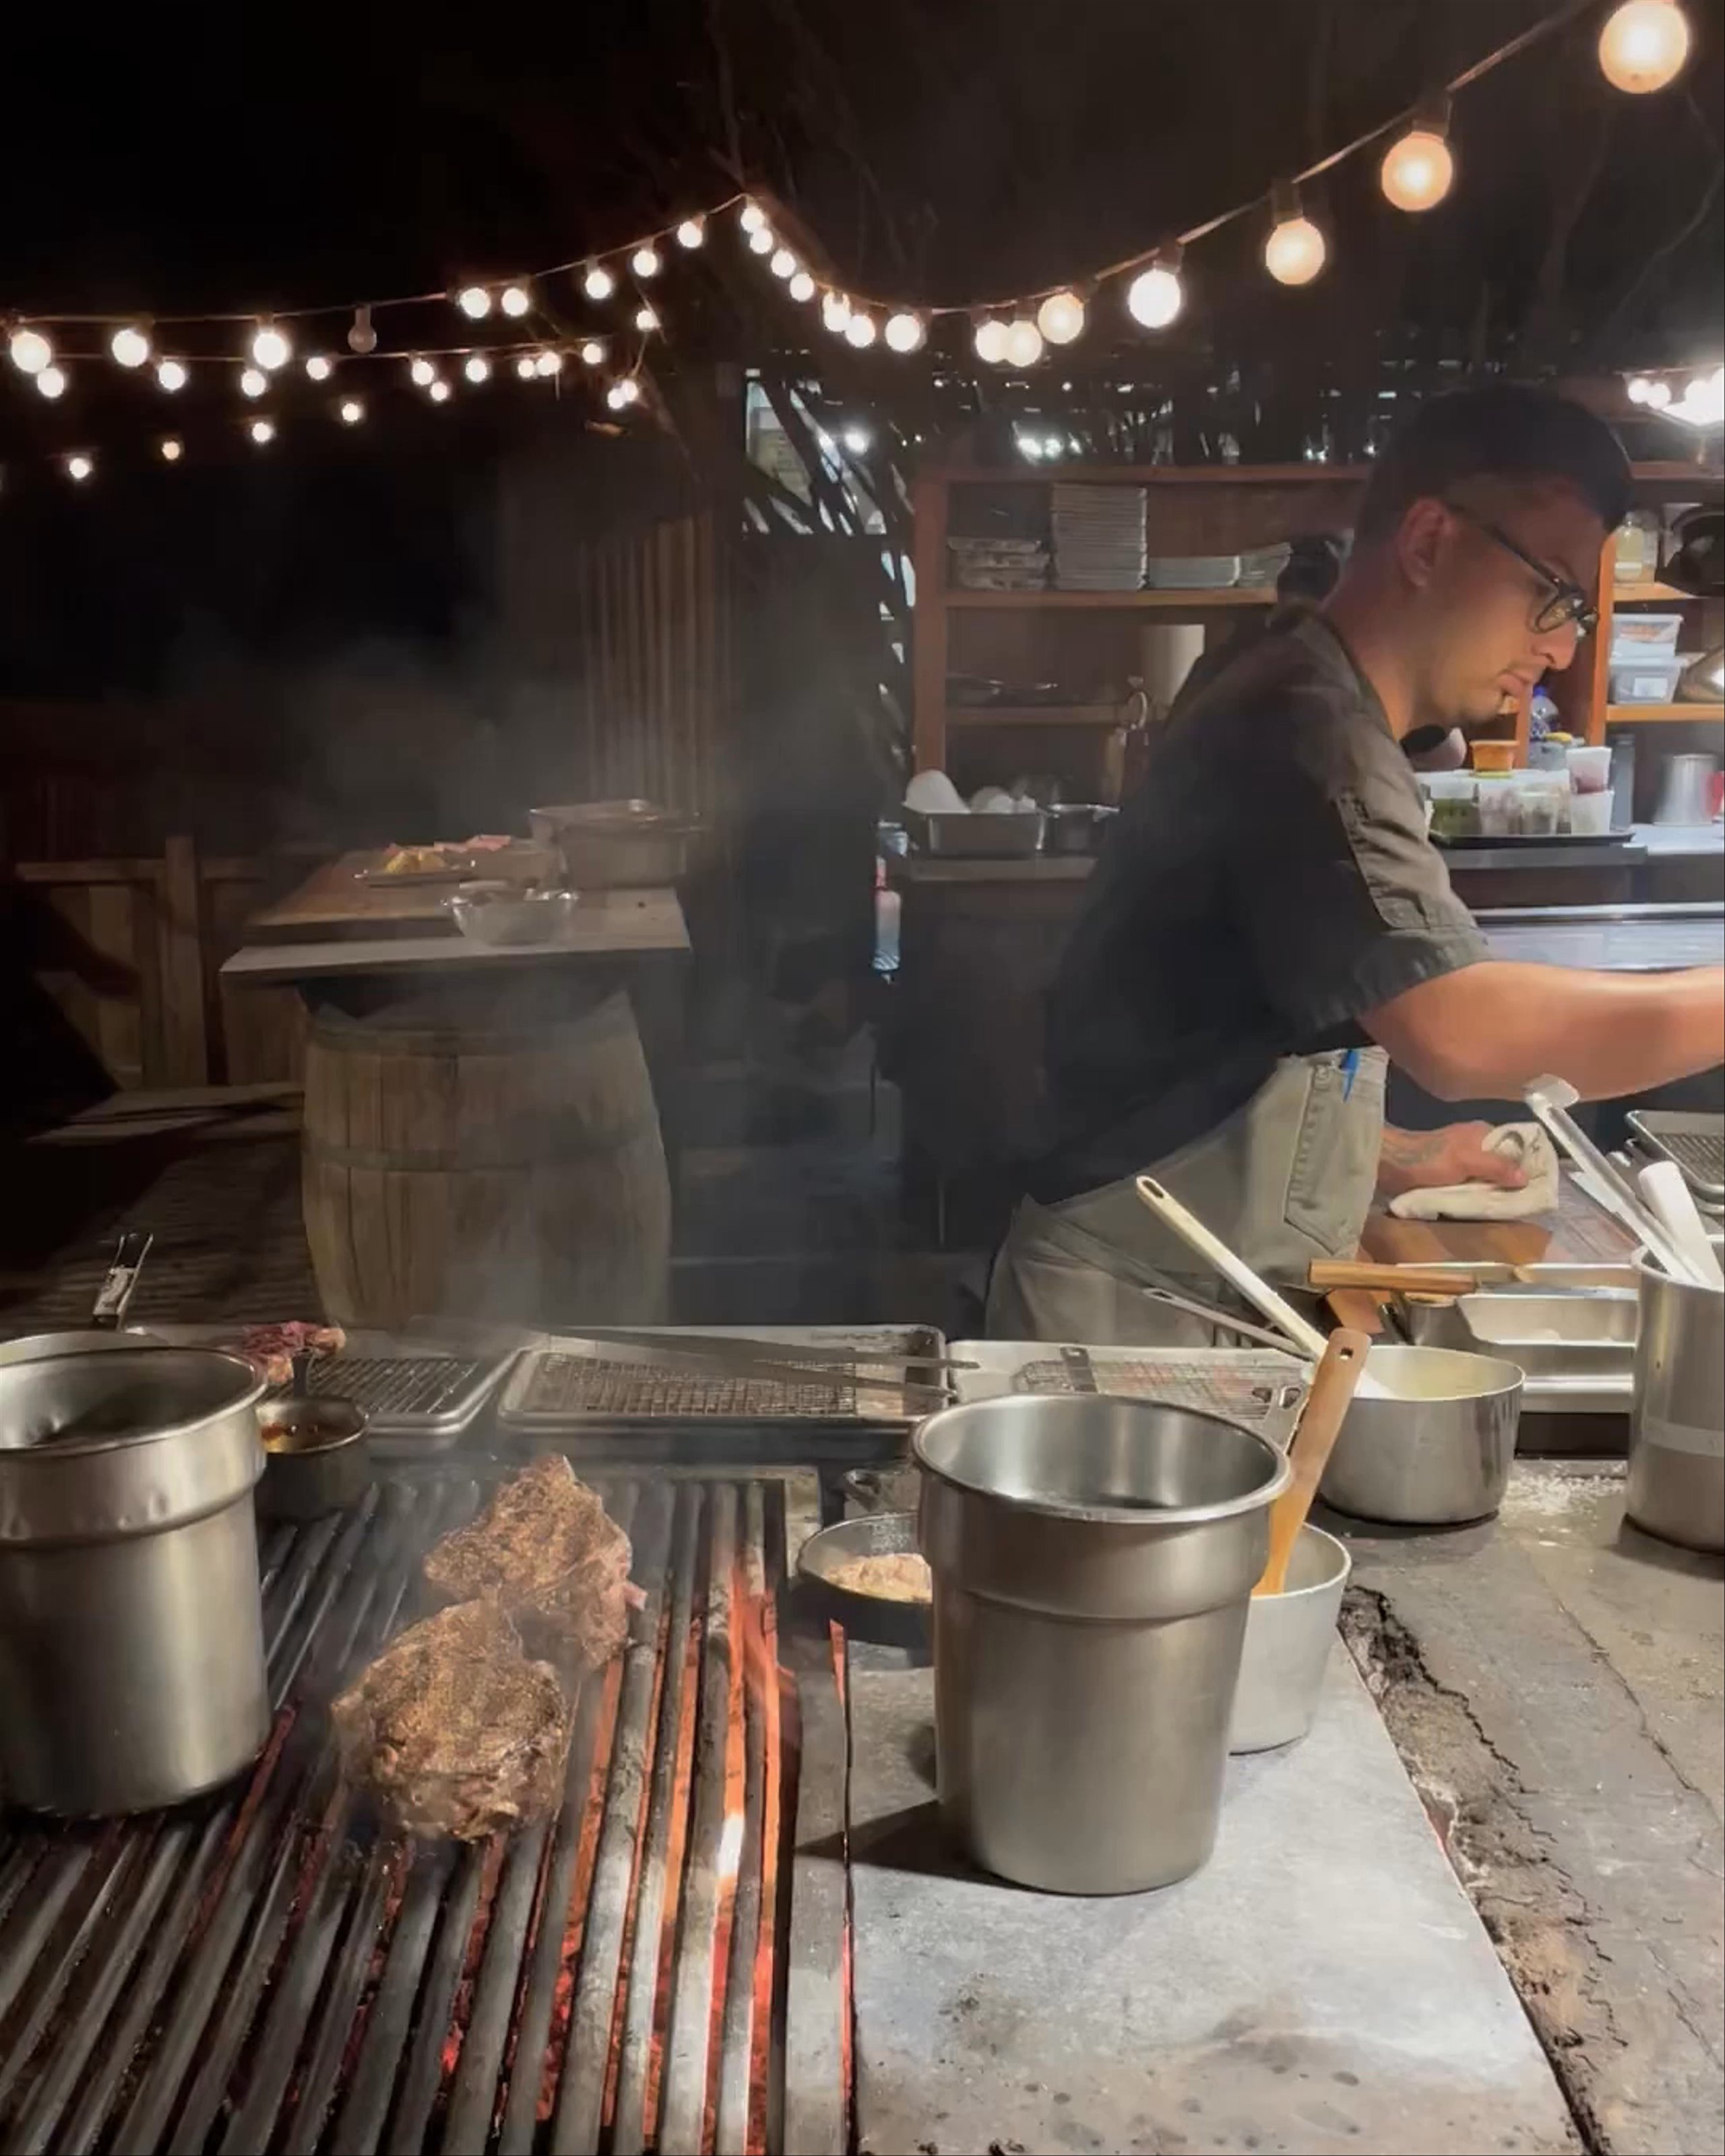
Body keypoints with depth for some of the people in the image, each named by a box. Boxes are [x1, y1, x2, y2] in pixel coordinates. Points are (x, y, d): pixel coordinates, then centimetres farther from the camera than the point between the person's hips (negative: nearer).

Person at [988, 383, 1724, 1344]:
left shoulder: (1318, 720, 13)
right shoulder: (1308, 731, -20)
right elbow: (1464, 1035, -33)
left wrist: (1396, 1158, 10)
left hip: (1206, 1293, 10)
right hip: (1139, 1311, -10)